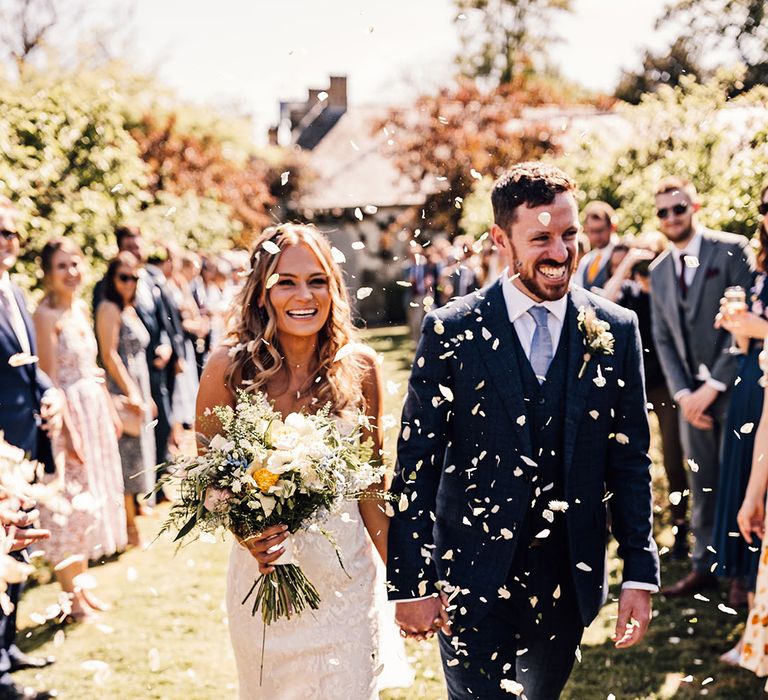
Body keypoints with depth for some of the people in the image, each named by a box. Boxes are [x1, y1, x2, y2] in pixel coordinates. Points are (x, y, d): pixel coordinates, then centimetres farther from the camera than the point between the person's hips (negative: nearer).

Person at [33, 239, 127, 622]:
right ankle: (72, 597, 9)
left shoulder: (81, 309, 9)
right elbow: (49, 378, -18)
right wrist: (68, 430, -21)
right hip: (69, 410, -9)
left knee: (94, 496, 15)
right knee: (71, 499, -2)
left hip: (95, 408, 9)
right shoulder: (46, 314, -15)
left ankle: (82, 585, 28)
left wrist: (111, 411, 16)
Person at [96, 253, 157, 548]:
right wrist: (132, 394, -20)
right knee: (127, 455, -6)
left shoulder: (130, 310, 15)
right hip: (122, 391, -9)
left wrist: (146, 396, 18)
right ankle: (130, 528, 0)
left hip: (137, 389, 9)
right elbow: (109, 355, -18)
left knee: (135, 455, 13)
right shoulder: (109, 309, -12)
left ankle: (131, 517, 22)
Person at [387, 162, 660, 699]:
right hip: (472, 579, -3)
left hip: (569, 579, 3)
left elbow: (630, 459, 4)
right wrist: (411, 583, -8)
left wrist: (641, 573, 1)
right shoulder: (451, 331, -8)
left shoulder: (616, 331, 0)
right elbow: (416, 464, -7)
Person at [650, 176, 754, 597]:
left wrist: (713, 385, -13)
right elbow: (663, 339, 12)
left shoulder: (732, 250, -5)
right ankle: (705, 566, 16)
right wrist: (682, 393, -2)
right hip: (692, 393, 5)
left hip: (732, 387, -5)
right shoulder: (659, 271, 12)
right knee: (701, 483, 8)